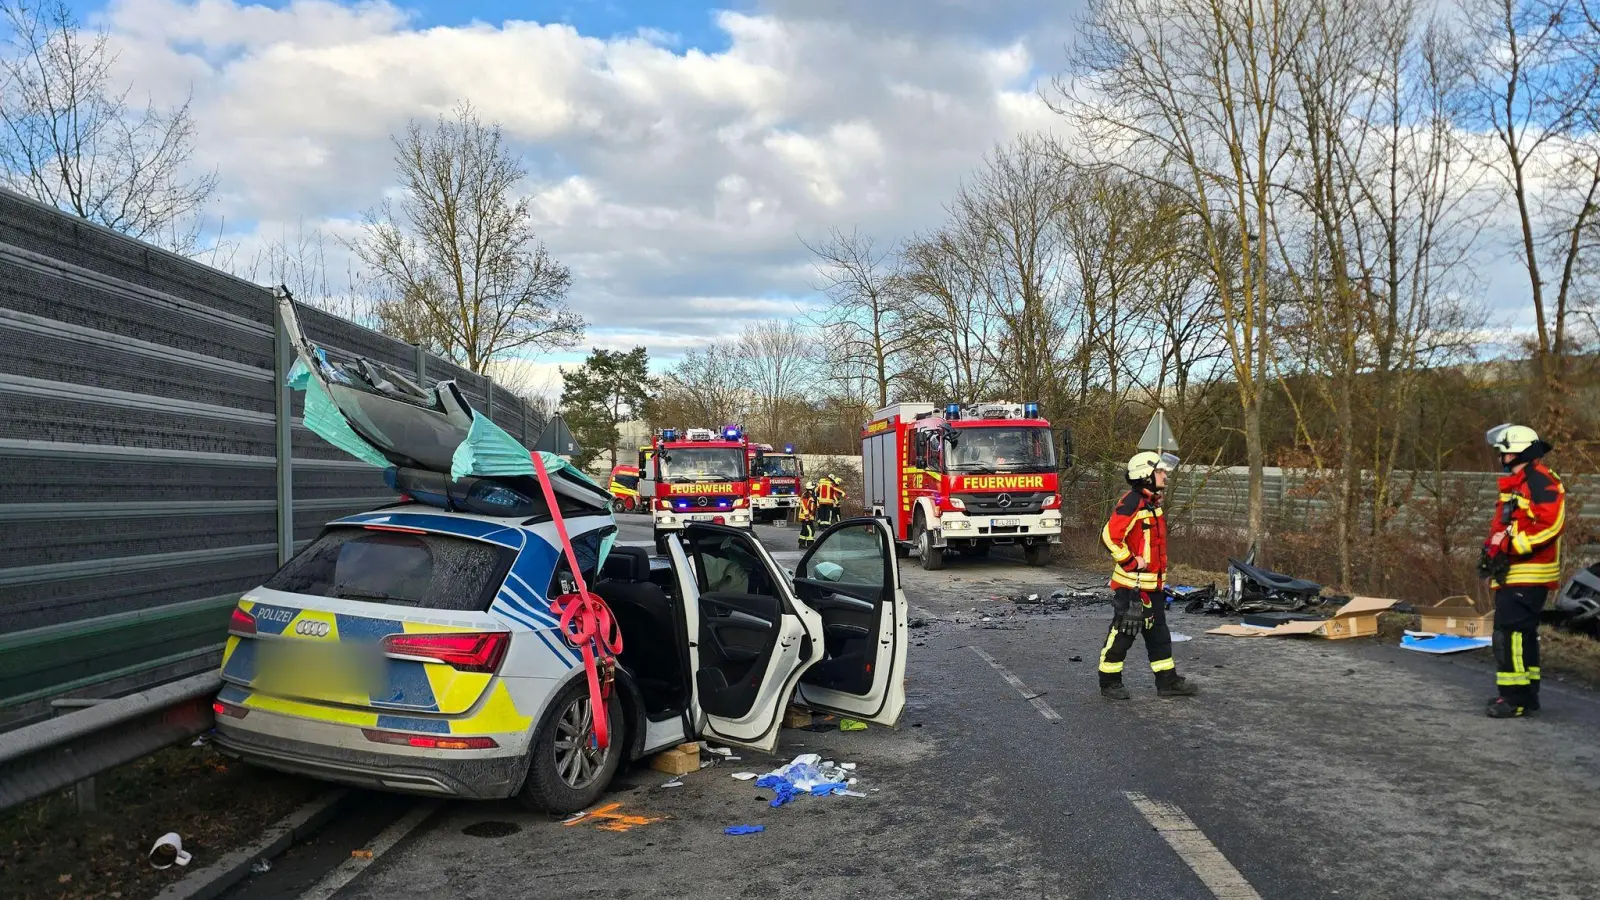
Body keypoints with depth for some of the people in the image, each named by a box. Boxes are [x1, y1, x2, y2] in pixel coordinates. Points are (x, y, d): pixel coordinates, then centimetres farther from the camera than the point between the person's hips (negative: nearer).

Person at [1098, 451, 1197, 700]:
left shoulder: (1153, 502, 13)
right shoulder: (1132, 502, -18)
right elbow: (1110, 535, -25)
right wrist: (1131, 562, -19)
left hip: (1152, 584, 10)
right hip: (1131, 584, -10)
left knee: (1158, 633, 15)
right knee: (1122, 633, -1)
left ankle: (1167, 681, 24)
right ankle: (1109, 683, 9)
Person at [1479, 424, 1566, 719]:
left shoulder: (1540, 481, -14)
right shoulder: (1516, 483, 19)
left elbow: (1551, 523, -24)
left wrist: (1510, 545, -24)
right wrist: (1492, 550, 13)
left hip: (1527, 574, -11)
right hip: (1512, 573, 11)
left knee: (1510, 633, -13)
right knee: (1521, 633, 16)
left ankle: (1516, 697, -10)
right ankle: (1526, 693, 25)